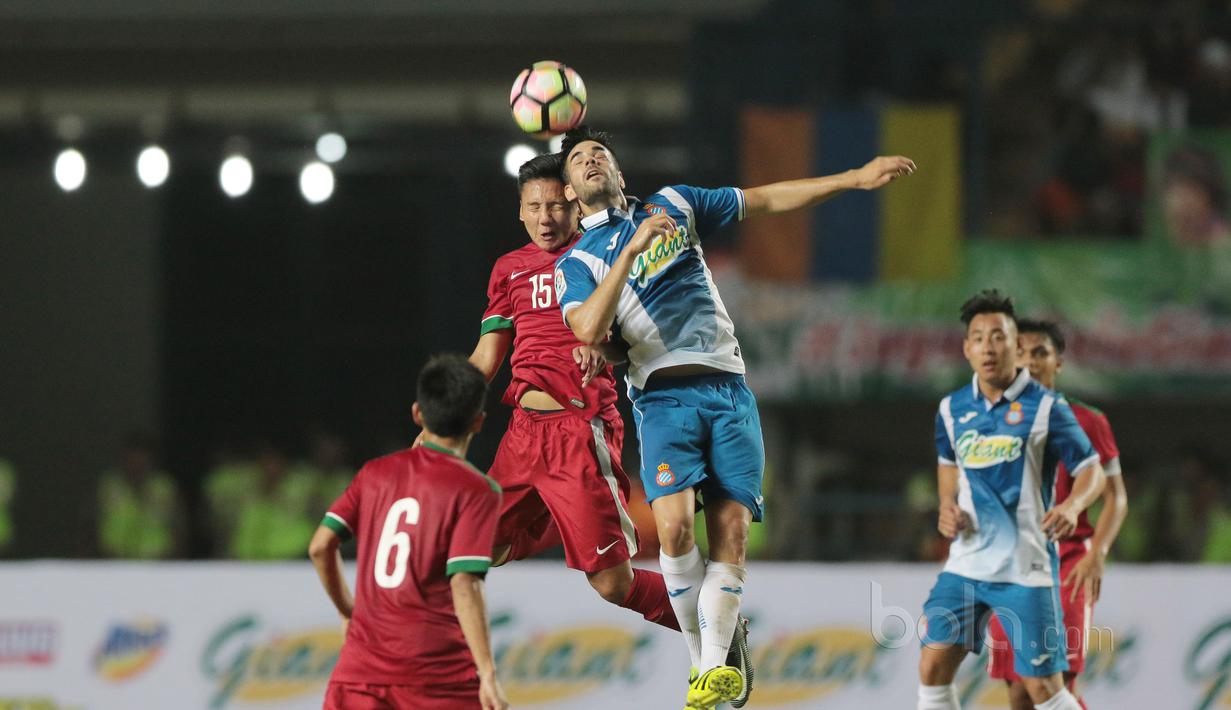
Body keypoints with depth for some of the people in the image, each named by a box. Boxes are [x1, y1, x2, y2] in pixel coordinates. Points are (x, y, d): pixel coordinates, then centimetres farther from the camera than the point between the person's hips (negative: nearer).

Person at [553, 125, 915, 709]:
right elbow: (589, 329, -11)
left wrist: (856, 178, 13)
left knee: (731, 529, -10)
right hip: (664, 394, -3)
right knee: (674, 523, -23)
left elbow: (768, 200, 20)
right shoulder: (577, 262, 9)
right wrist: (631, 251, -17)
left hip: (727, 388, 3)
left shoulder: (674, 205, 19)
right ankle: (701, 655, -8)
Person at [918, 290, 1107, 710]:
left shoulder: (1045, 408, -8)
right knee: (933, 667, -4)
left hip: (1026, 569, -5)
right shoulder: (952, 409, 6)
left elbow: (1092, 471, -5)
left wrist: (1072, 505, -26)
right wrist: (947, 506, 6)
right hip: (966, 563, 5)